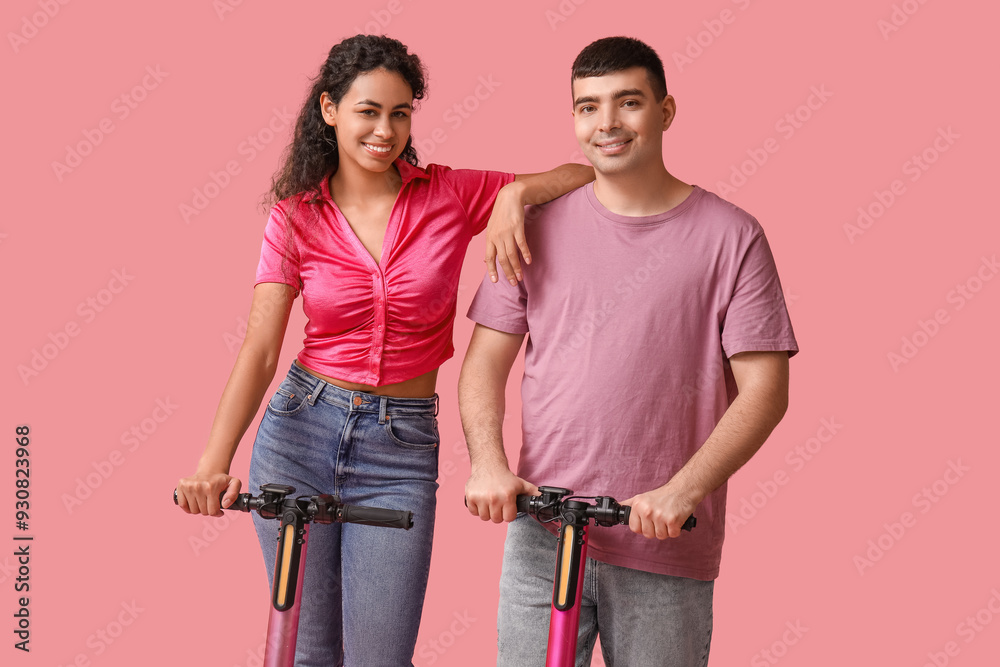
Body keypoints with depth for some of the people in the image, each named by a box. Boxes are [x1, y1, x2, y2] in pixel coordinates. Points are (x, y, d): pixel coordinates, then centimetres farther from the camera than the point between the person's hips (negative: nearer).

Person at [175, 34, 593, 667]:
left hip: (402, 449, 0)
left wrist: (515, 192, -19)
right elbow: (259, 348, -10)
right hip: (300, 431, 1)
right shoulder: (297, 216, -1)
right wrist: (214, 462, -23)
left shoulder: (452, 195, -1)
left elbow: (590, 174, 0)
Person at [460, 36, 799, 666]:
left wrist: (682, 490, -17)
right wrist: (488, 464, -9)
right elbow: (487, 361, 8)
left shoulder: (731, 236, -2)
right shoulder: (542, 227, 7)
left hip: (667, 549, -2)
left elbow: (764, 389, -6)